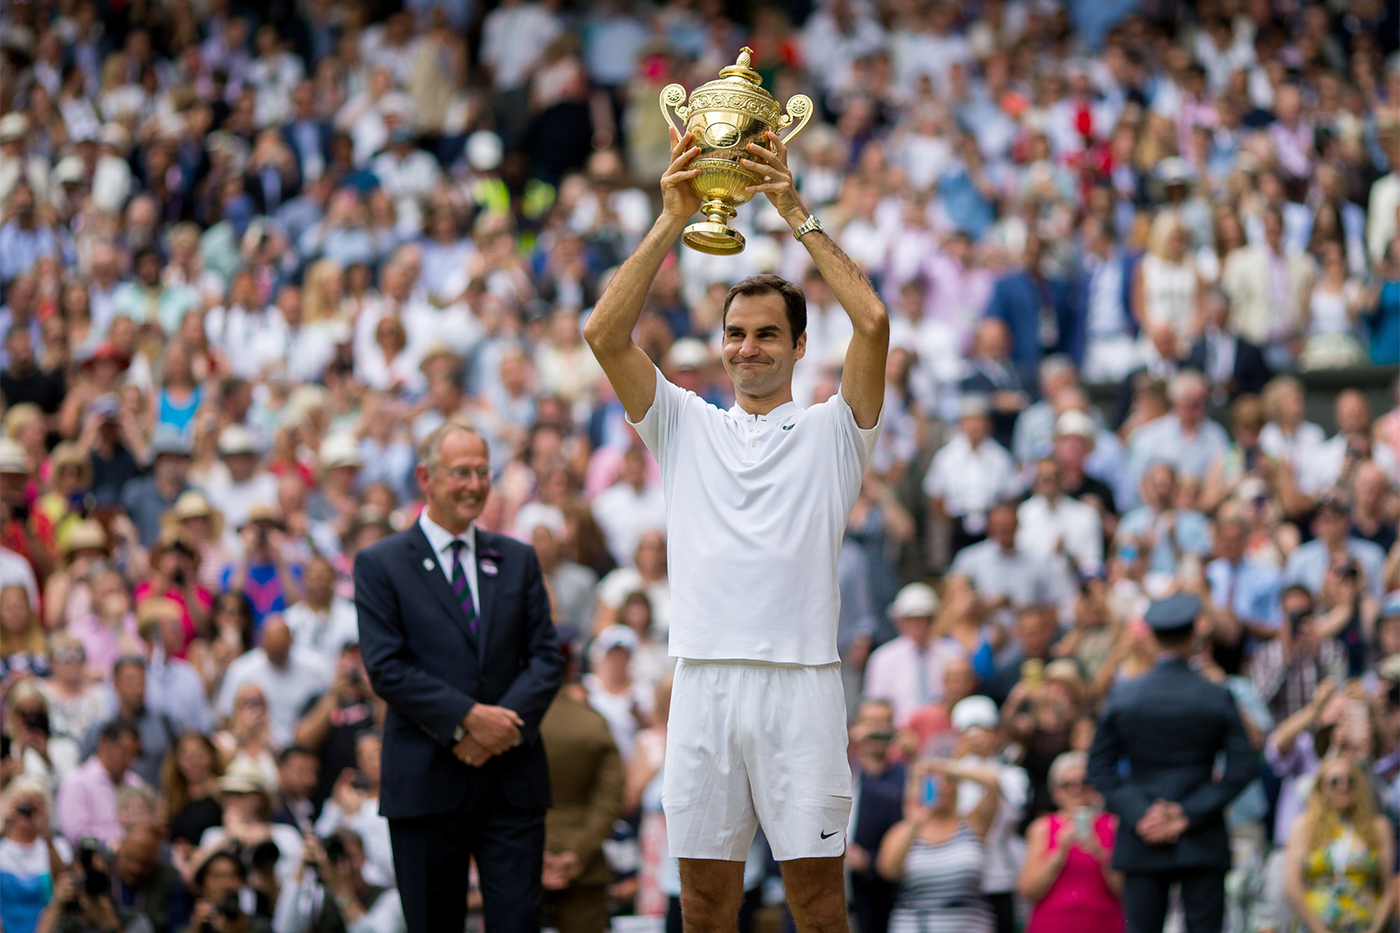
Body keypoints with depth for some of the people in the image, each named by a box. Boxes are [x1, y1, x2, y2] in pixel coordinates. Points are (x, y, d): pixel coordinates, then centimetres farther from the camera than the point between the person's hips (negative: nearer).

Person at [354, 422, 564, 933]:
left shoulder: (517, 560, 14)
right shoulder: (380, 565, 2)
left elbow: (546, 655, 8)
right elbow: (385, 667, -8)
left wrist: (507, 723, -10)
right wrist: (467, 716, -16)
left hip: (513, 777, 2)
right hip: (425, 780, -2)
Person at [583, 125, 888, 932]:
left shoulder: (831, 430, 8)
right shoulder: (686, 426, 15)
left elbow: (873, 322, -8)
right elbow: (606, 335, 3)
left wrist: (797, 214, -6)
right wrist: (673, 221, -2)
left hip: (801, 681, -2)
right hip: (704, 679, 2)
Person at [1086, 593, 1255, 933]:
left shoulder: (1123, 698, 0)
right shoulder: (1217, 698, -5)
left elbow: (1099, 766, 0)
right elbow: (1242, 767, -7)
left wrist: (1138, 815, -4)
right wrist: (1190, 814, -7)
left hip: (1142, 845, 1)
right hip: (1203, 842, -1)